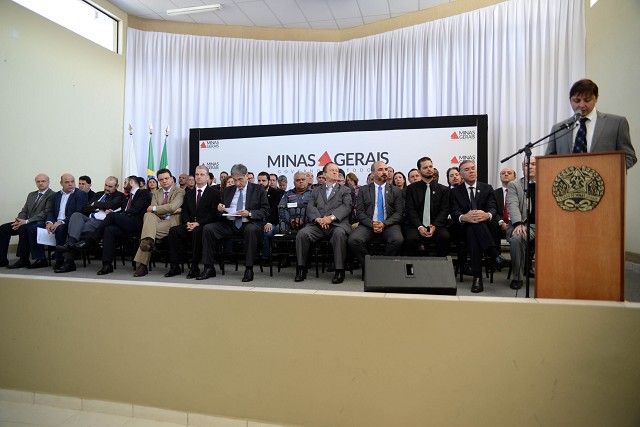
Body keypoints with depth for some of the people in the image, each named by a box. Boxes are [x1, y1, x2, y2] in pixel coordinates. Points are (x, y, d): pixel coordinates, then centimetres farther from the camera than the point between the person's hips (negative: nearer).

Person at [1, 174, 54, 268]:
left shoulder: (52, 195, -4)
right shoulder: (31, 195, 23)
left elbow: (46, 213, -14)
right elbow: (24, 211, 19)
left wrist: (26, 221, -19)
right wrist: (19, 221, -3)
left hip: (40, 223, -8)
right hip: (25, 222, 8)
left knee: (23, 228, -34)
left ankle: (24, 260, -25)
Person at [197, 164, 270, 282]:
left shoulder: (258, 190, 6)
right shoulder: (227, 190, 19)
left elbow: (265, 211, -1)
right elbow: (221, 209, 23)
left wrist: (249, 214, -18)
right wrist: (220, 209, -3)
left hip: (249, 223, -4)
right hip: (229, 224, 4)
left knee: (251, 230, -38)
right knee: (207, 228, -18)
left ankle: (249, 269, -29)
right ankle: (209, 268, -12)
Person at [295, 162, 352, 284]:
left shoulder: (345, 190, 18)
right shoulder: (316, 190, 24)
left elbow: (346, 207, 2)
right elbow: (310, 207, 10)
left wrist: (331, 217, -16)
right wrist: (318, 219, -12)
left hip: (337, 223, -2)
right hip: (318, 224, 2)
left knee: (339, 233, -36)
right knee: (302, 234, -26)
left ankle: (339, 271, -28)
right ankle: (301, 269, -14)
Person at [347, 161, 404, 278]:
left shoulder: (396, 190, 13)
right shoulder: (363, 190, 13)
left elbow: (399, 213, 5)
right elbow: (360, 212, 5)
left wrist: (384, 224, -13)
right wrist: (371, 223, -14)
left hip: (389, 225, 0)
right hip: (368, 224, 0)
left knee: (398, 240, -33)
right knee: (353, 240, -29)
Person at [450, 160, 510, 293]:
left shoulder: (487, 188, 13)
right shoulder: (455, 191, 11)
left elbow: (493, 208, -2)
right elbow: (454, 213, -5)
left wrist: (487, 215, -29)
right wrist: (464, 217, -31)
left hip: (486, 227, 1)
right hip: (465, 228, 0)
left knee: (473, 231, -36)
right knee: (473, 225, -37)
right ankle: (495, 256, -40)